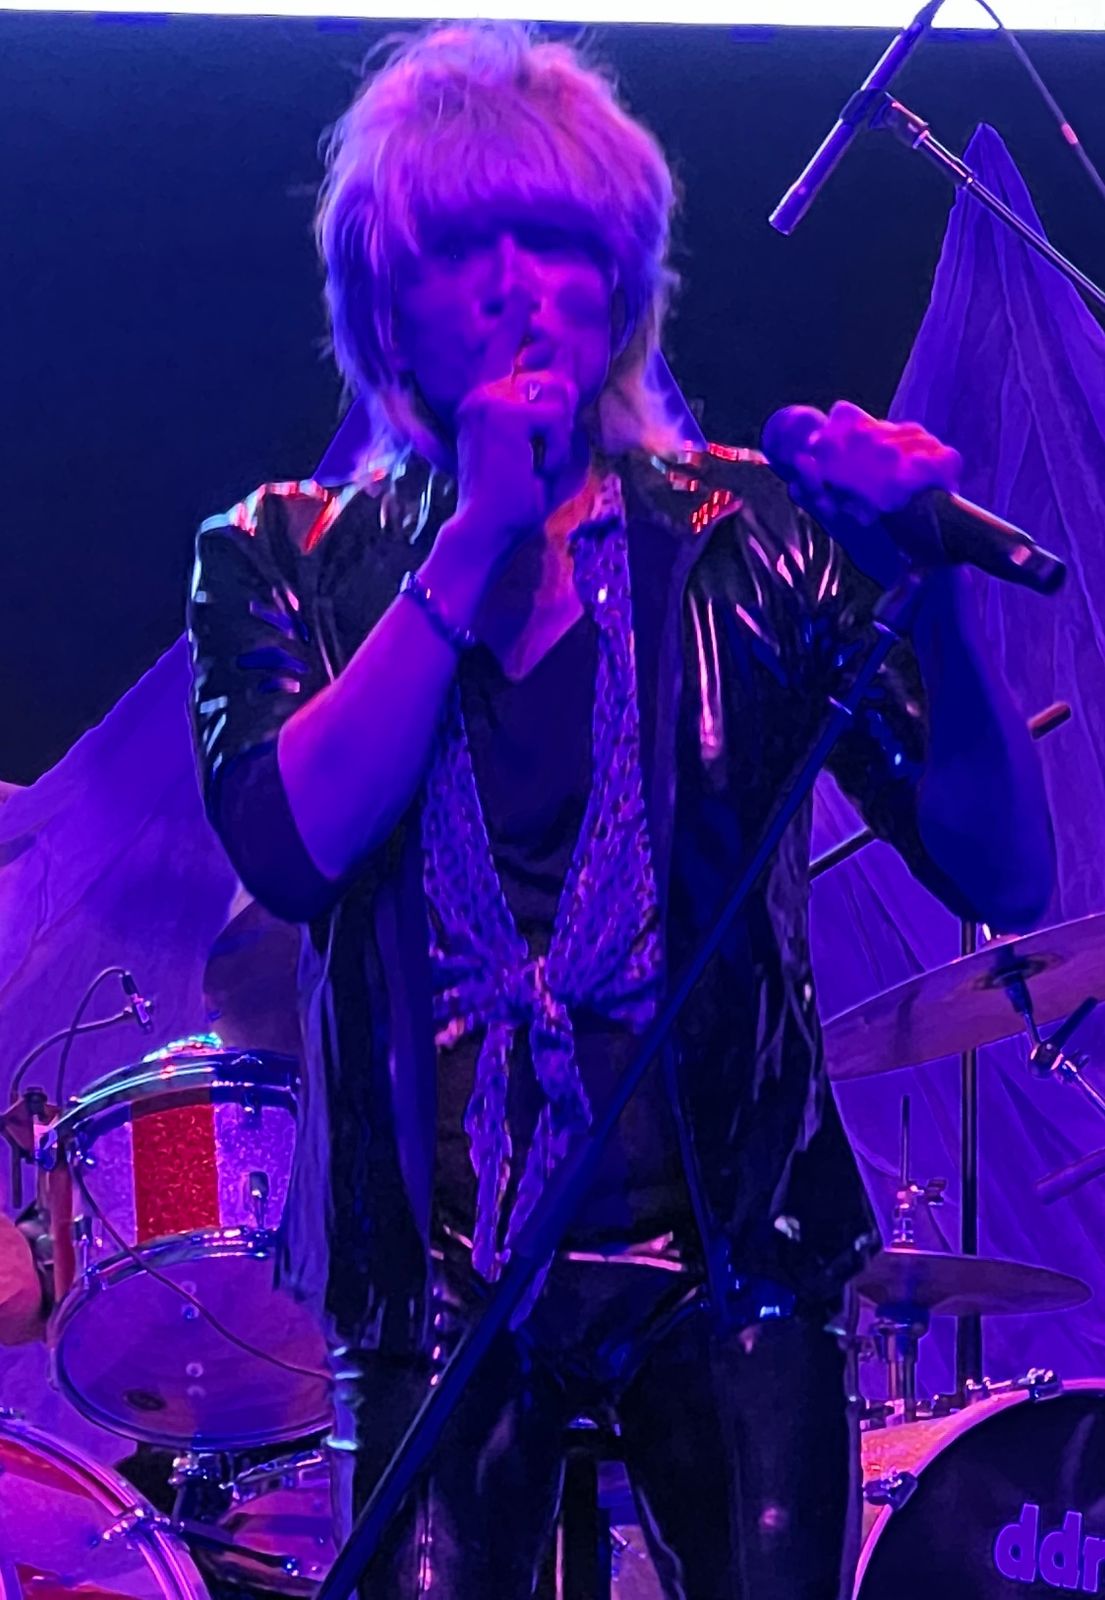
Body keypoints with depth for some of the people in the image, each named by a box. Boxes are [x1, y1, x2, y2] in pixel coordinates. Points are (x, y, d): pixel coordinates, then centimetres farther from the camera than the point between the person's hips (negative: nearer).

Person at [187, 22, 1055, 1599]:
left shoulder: (748, 536, 1)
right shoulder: (289, 558, 3)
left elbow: (1005, 877, -6)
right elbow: (293, 846, -16)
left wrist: (931, 593, -22)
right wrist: (475, 538, -16)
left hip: (733, 1250, 0)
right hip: (438, 1276, 0)